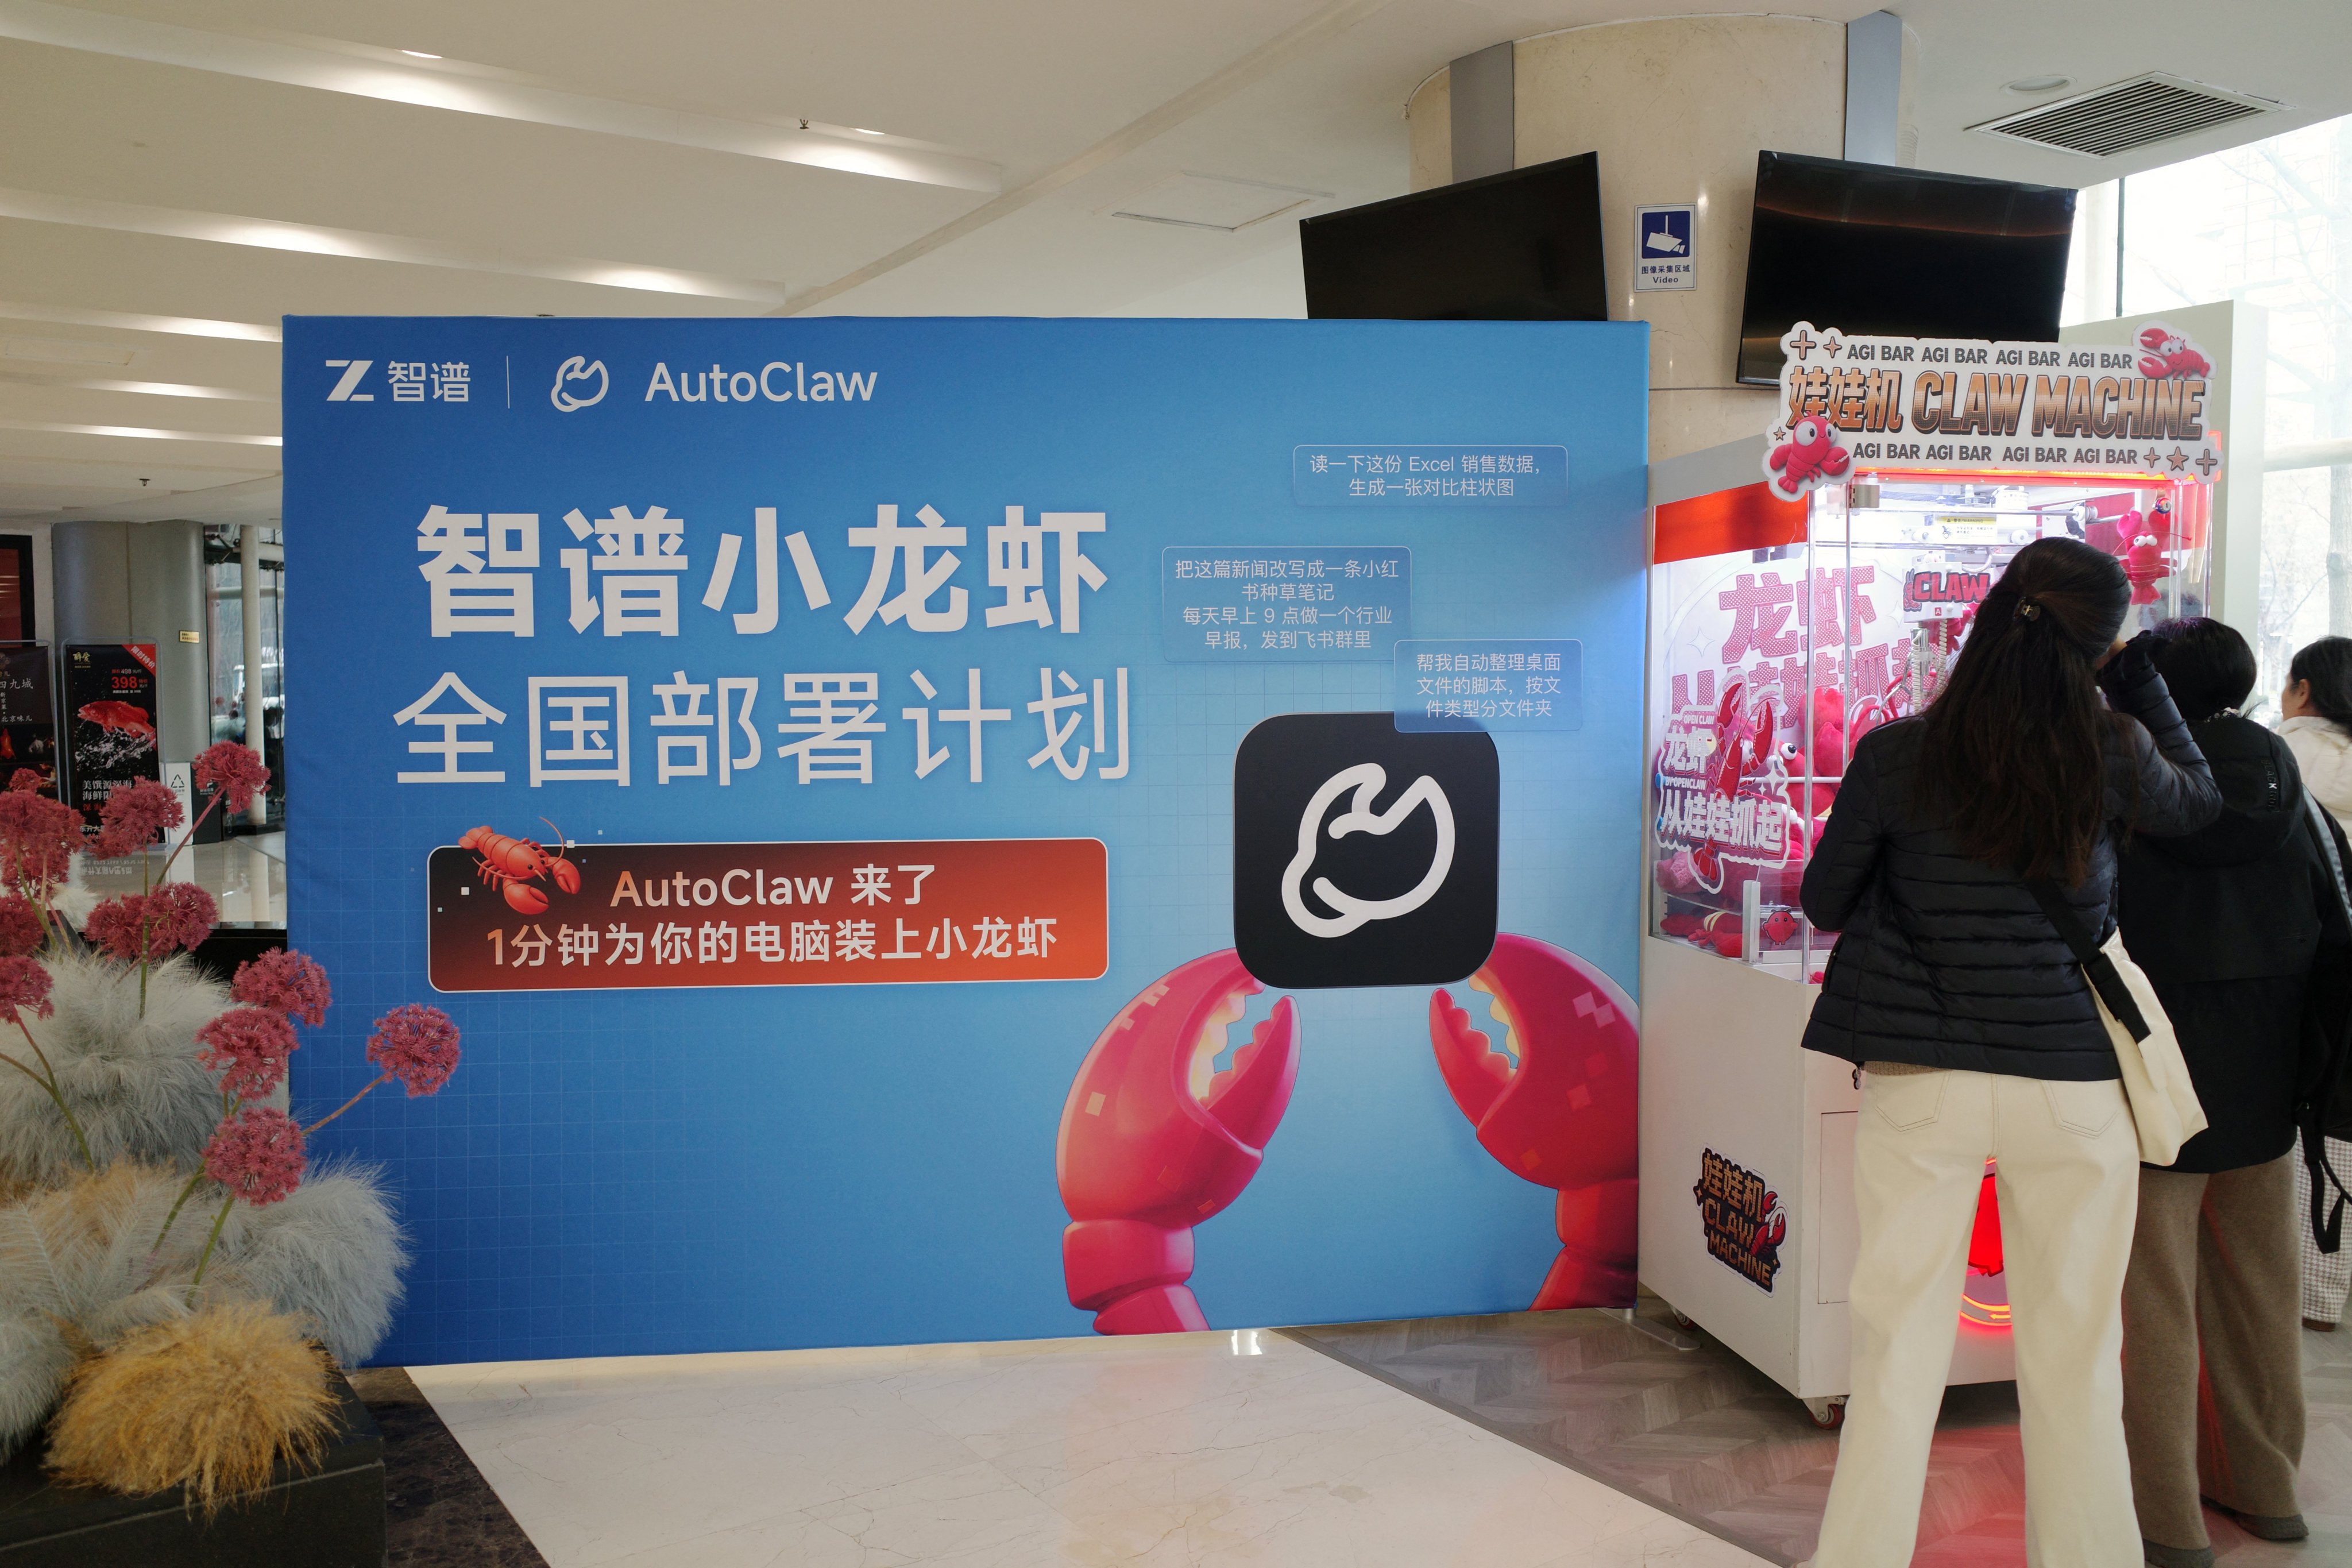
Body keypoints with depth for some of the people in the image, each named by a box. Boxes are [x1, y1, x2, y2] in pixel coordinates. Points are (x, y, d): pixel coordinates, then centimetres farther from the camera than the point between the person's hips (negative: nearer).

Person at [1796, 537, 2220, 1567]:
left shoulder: (1895, 757, -7)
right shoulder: (2114, 753, -6)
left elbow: (1824, 904, 4)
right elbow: (2198, 805, 17)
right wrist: (2133, 677, 21)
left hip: (1920, 1086, 0)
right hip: (2074, 1085, 0)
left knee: (1898, 1353, 8)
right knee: (2075, 1361, 13)